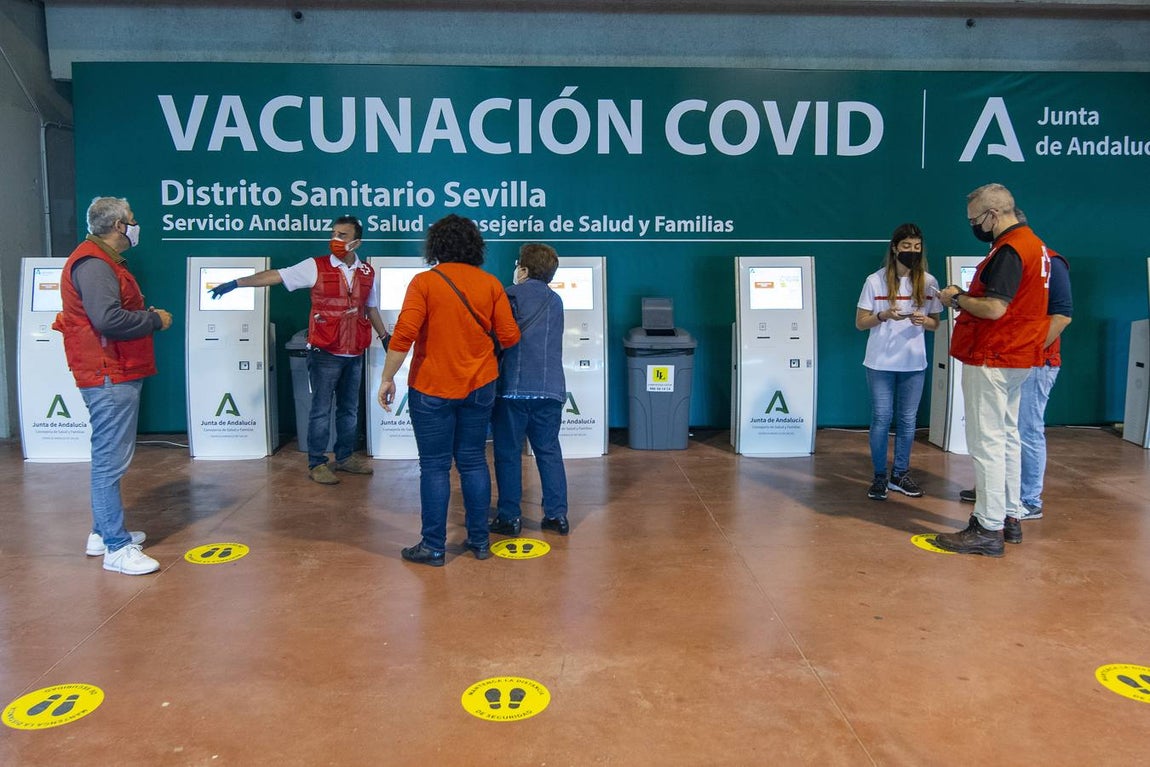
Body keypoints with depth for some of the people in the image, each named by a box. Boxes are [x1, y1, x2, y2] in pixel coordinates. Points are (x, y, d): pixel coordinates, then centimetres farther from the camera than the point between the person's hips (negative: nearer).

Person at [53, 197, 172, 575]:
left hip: (118, 375, 12)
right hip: (109, 377, -12)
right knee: (111, 461, -7)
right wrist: (155, 320, -15)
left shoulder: (105, 261, 18)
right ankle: (116, 548, -1)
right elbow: (108, 319, -27)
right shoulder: (93, 264, -17)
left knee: (111, 457, 18)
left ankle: (103, 532, 29)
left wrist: (147, 314, 5)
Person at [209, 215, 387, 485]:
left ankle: (345, 457, 28)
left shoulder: (367, 272, 6)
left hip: (354, 354, 4)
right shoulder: (316, 267, -6)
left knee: (349, 409, 14)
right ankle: (316, 463, 12)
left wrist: (385, 336, 20)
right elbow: (275, 275, -10)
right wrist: (236, 283, -17)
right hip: (325, 353, -4)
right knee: (321, 410, 2)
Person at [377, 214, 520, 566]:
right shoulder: (490, 284, 0)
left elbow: (403, 335, -16)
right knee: (473, 461, 13)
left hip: (432, 389, -3)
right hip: (479, 387, 4)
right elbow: (510, 337, -1)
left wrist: (387, 378, -7)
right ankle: (479, 540, 21)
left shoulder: (424, 282, -9)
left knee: (434, 467, 5)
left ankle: (433, 547, 12)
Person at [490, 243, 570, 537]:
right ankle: (557, 514, 13)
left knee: (508, 453, 5)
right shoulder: (555, 300, 16)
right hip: (550, 388, 5)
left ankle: (509, 517, 8)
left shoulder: (511, 295, -1)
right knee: (549, 451, 12)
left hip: (514, 386, -5)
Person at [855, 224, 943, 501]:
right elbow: (860, 322, -2)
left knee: (908, 420, 8)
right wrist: (884, 315, -20)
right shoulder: (875, 281, -4)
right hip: (880, 362, -2)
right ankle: (879, 477, 13)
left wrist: (924, 320, -15)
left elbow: (935, 324, 8)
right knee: (881, 419, 1)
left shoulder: (928, 282, 2)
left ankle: (900, 475, 22)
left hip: (914, 363, 2)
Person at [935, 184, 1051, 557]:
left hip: (991, 358, -11)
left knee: (986, 442, -6)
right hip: (1016, 358, 11)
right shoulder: (1032, 243, 14)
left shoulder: (1009, 250, -18)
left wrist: (956, 298, -10)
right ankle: (1011, 517, 25)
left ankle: (988, 529, -1)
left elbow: (994, 309, -26)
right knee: (1007, 437, 17)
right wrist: (966, 297, 8)